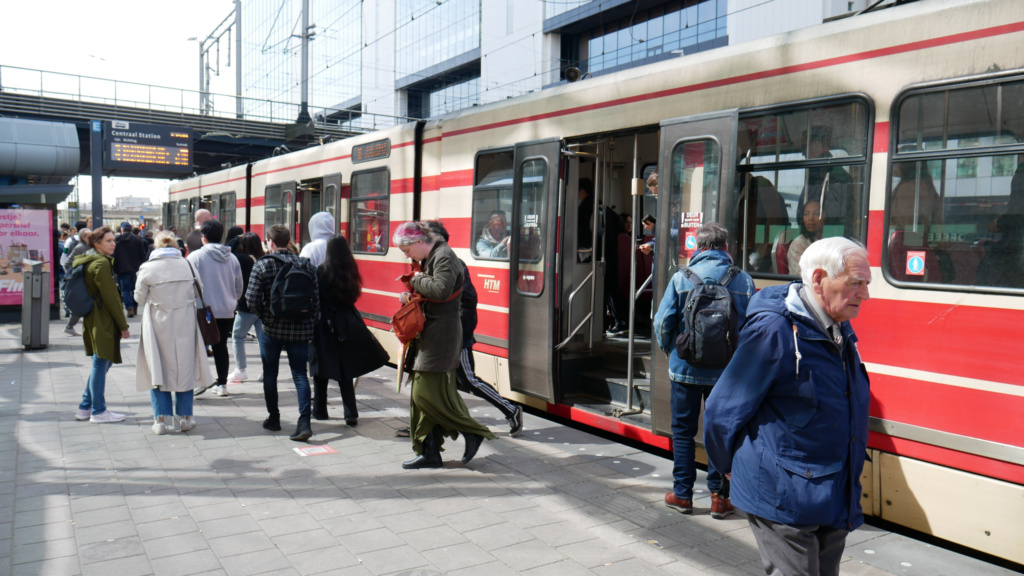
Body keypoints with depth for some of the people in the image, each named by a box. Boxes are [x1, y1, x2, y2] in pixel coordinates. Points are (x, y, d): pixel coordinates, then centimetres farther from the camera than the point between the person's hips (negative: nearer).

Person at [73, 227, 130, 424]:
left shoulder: (87, 261, 14)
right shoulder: (101, 263, -16)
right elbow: (110, 297, -17)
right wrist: (123, 325, -13)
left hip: (92, 319, 10)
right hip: (103, 321, -10)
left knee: (101, 364, 17)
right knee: (101, 365, -1)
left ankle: (85, 407, 23)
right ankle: (98, 411, 8)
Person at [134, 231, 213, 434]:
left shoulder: (148, 268, -8)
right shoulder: (187, 265, -3)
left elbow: (139, 298, -1)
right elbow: (198, 292, 5)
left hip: (158, 325, -1)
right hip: (185, 325, 2)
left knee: (158, 370, 9)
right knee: (184, 368, 11)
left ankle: (161, 419, 7)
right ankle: (185, 417, 15)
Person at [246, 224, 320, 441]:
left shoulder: (263, 265, -8)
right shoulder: (307, 265, 1)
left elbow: (252, 300, -13)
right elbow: (316, 299, 0)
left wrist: (266, 316, 5)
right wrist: (310, 325, 9)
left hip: (272, 328, -2)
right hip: (300, 330, 2)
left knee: (270, 373, 16)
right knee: (300, 374, 4)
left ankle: (273, 418, 26)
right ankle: (304, 421, -7)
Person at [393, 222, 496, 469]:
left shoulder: (444, 257, -13)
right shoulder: (428, 259, 17)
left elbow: (441, 290, -28)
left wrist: (418, 280, -13)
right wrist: (409, 297, 6)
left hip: (441, 334, -10)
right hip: (427, 333, 10)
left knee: (427, 393, -10)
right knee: (421, 395, 9)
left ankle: (473, 432, 7)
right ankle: (429, 453, 16)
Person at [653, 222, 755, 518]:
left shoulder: (681, 278, -7)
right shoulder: (743, 280, -4)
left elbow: (663, 323, -7)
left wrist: (670, 350, 12)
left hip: (686, 369, -1)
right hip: (727, 371, 1)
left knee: (683, 430, 11)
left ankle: (682, 494, 19)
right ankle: (718, 496, 16)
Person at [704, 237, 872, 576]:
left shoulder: (840, 332, 7)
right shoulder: (773, 331, -20)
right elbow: (723, 411, -13)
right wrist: (732, 467, 2)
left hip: (834, 499, 8)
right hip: (783, 498, -8)